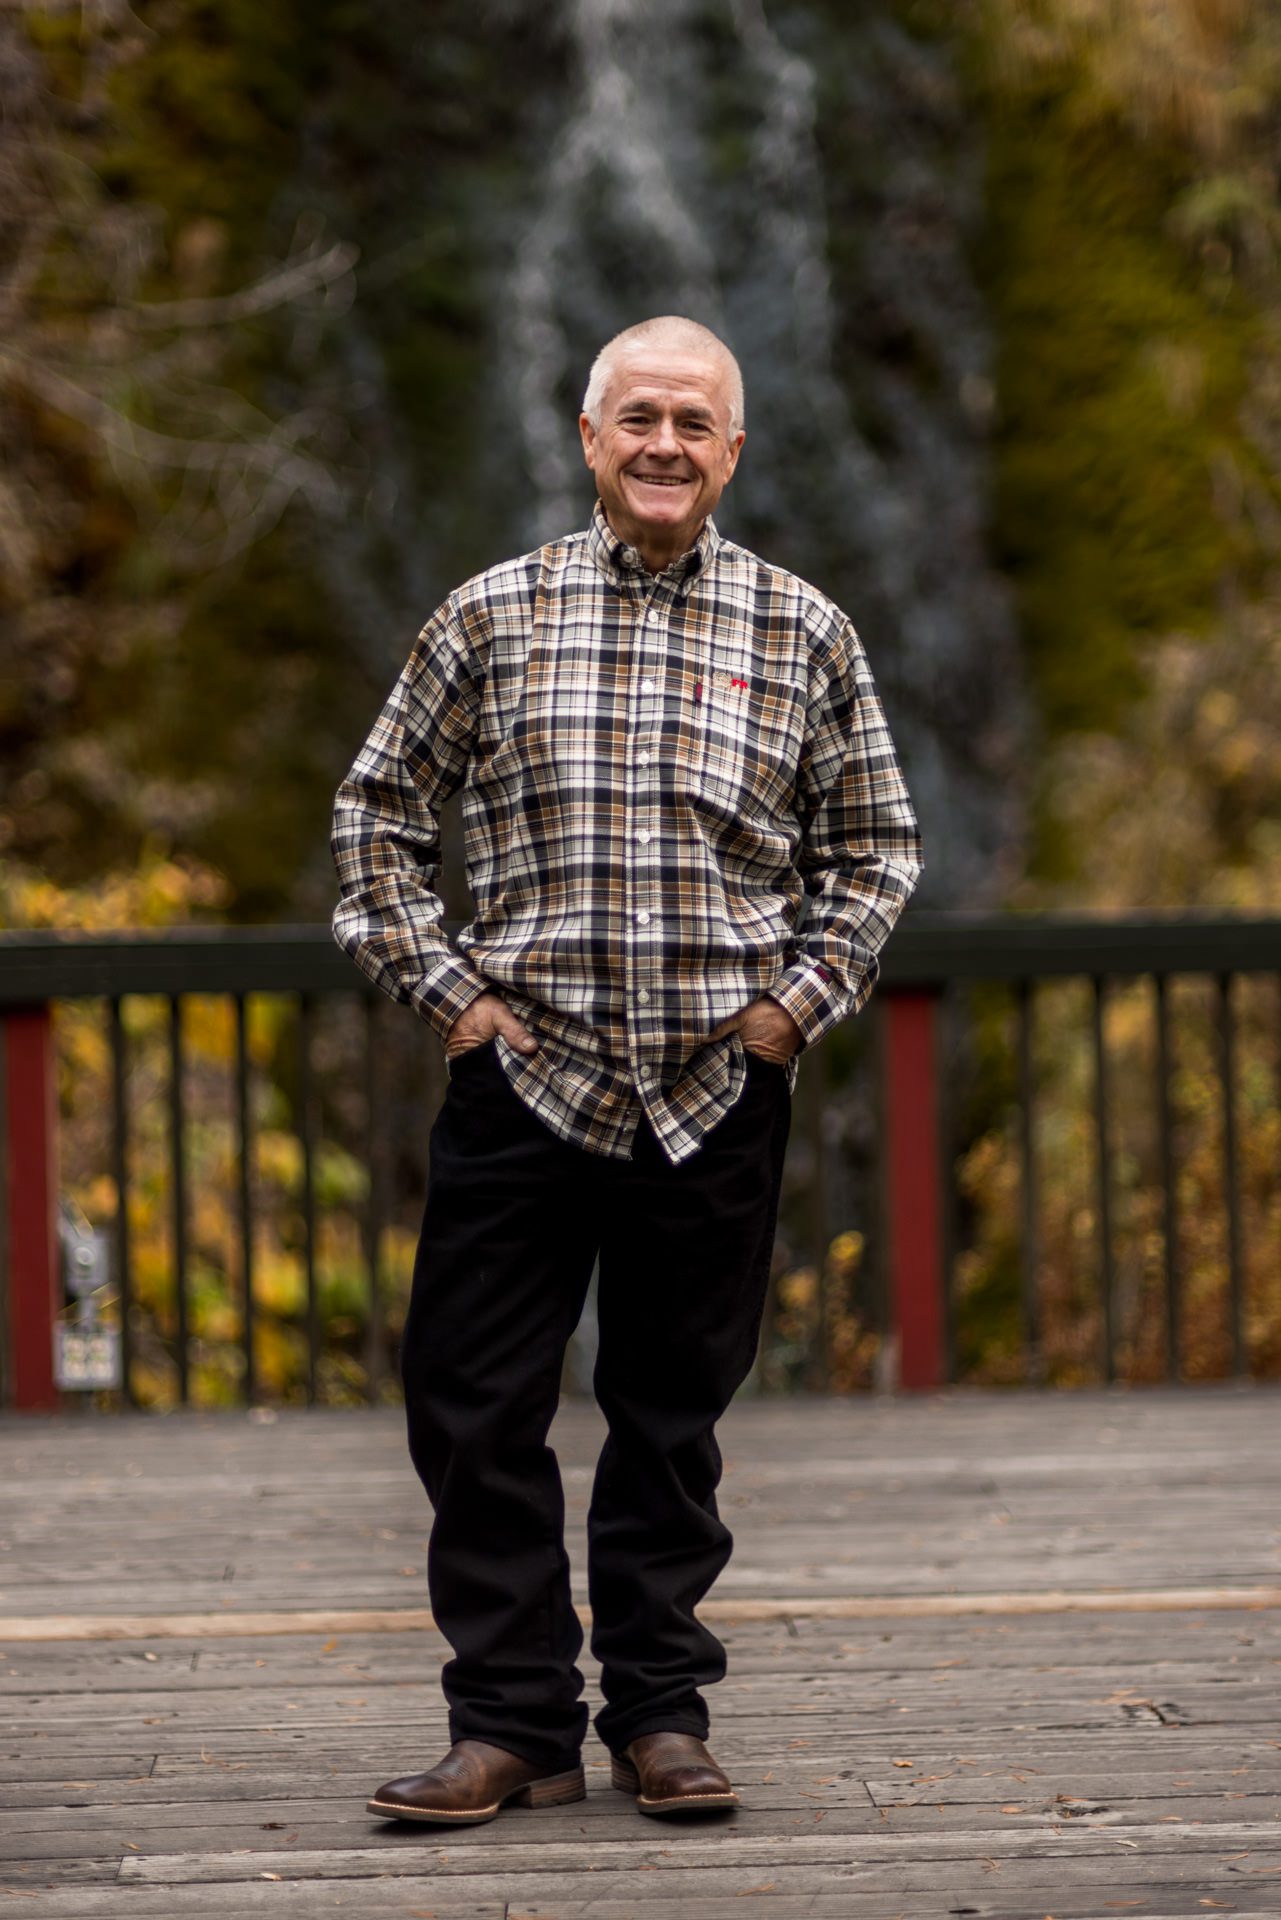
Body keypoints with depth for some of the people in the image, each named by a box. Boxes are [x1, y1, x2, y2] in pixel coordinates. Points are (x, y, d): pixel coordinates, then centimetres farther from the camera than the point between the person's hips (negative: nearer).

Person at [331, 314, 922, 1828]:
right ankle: (513, 1724, 8)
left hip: (719, 1092, 0)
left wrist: (801, 997, 3)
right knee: (477, 1413, -2)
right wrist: (440, 985, 2)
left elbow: (876, 843, 14)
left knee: (674, 1416, 7)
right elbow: (377, 809, 11)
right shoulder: (491, 619, 4)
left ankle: (660, 1712, 18)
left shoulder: (804, 635, 6)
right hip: (525, 1078, 0)